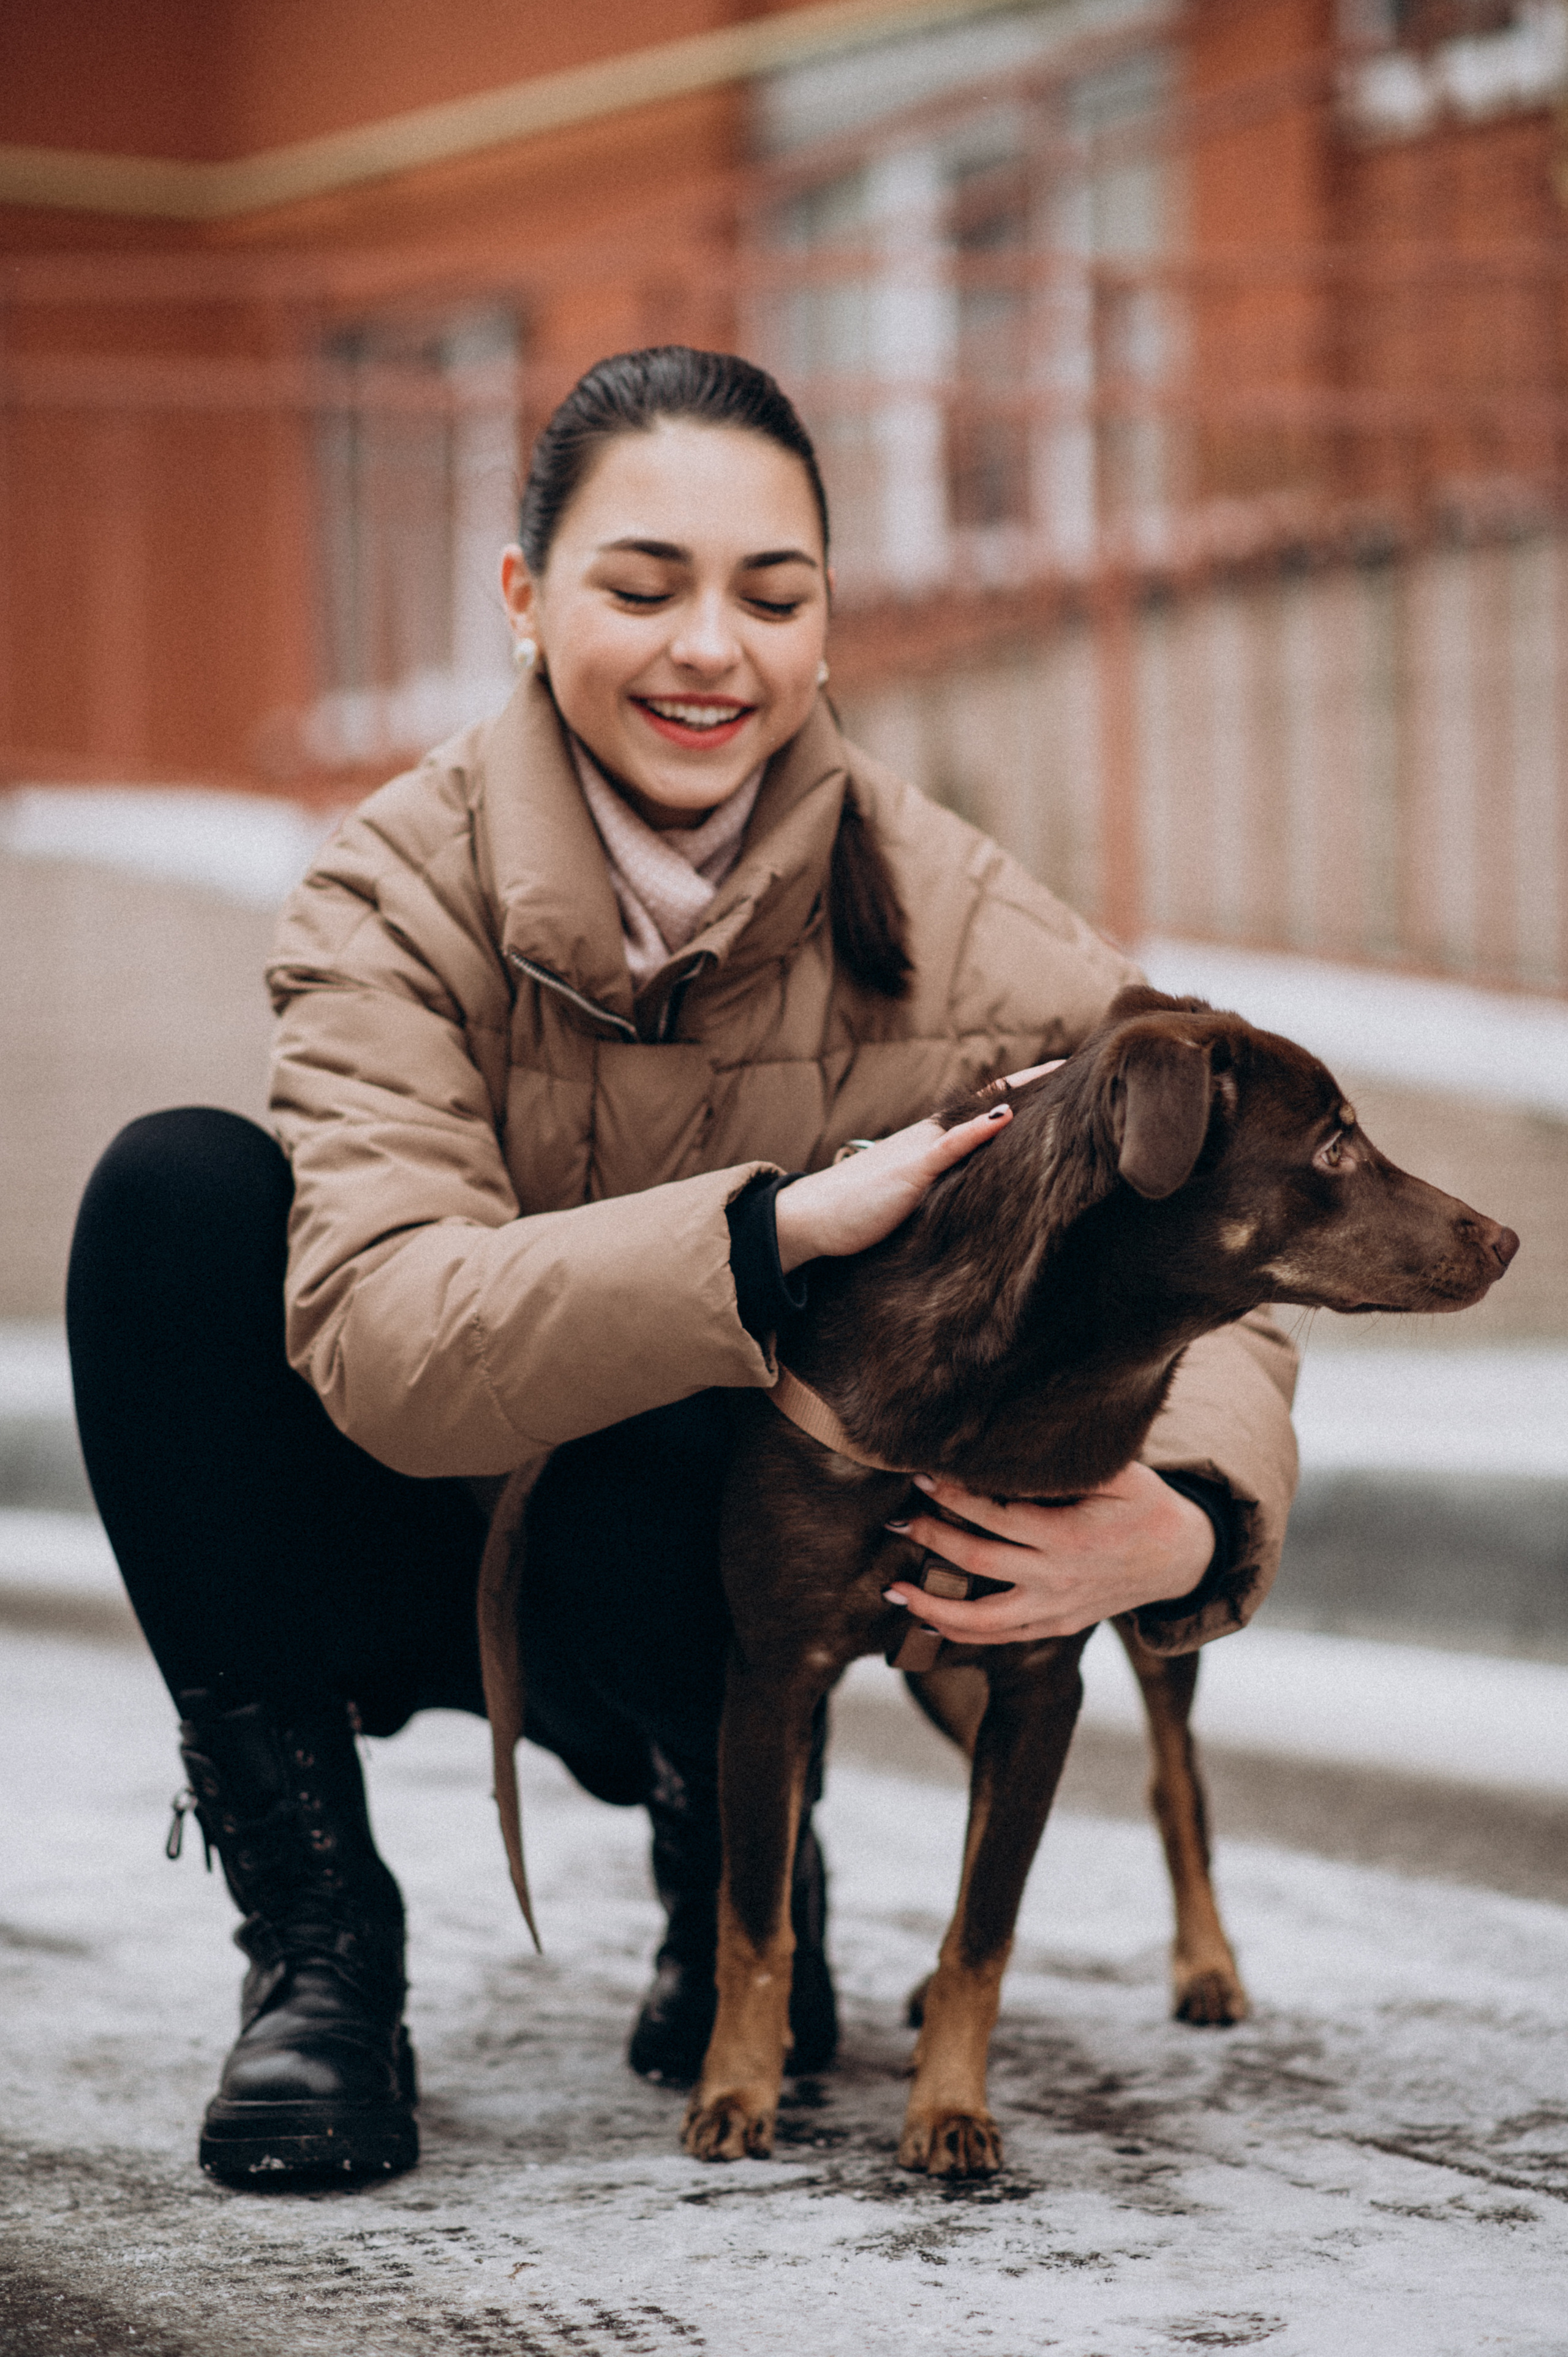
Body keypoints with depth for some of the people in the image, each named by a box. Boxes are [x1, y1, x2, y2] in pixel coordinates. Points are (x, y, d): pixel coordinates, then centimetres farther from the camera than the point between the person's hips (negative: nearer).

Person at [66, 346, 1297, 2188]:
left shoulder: (949, 919, -15)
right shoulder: (403, 888, -18)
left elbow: (1210, 1287, -16)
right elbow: (383, 1346, -33)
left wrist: (1195, 1527, -40)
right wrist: (783, 1224, -46)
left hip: (717, 1574, 0)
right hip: (419, 1553, 1)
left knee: (657, 1463, -36)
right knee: (181, 1186, -25)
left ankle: (740, 1862, 2)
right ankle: (311, 1937, -16)